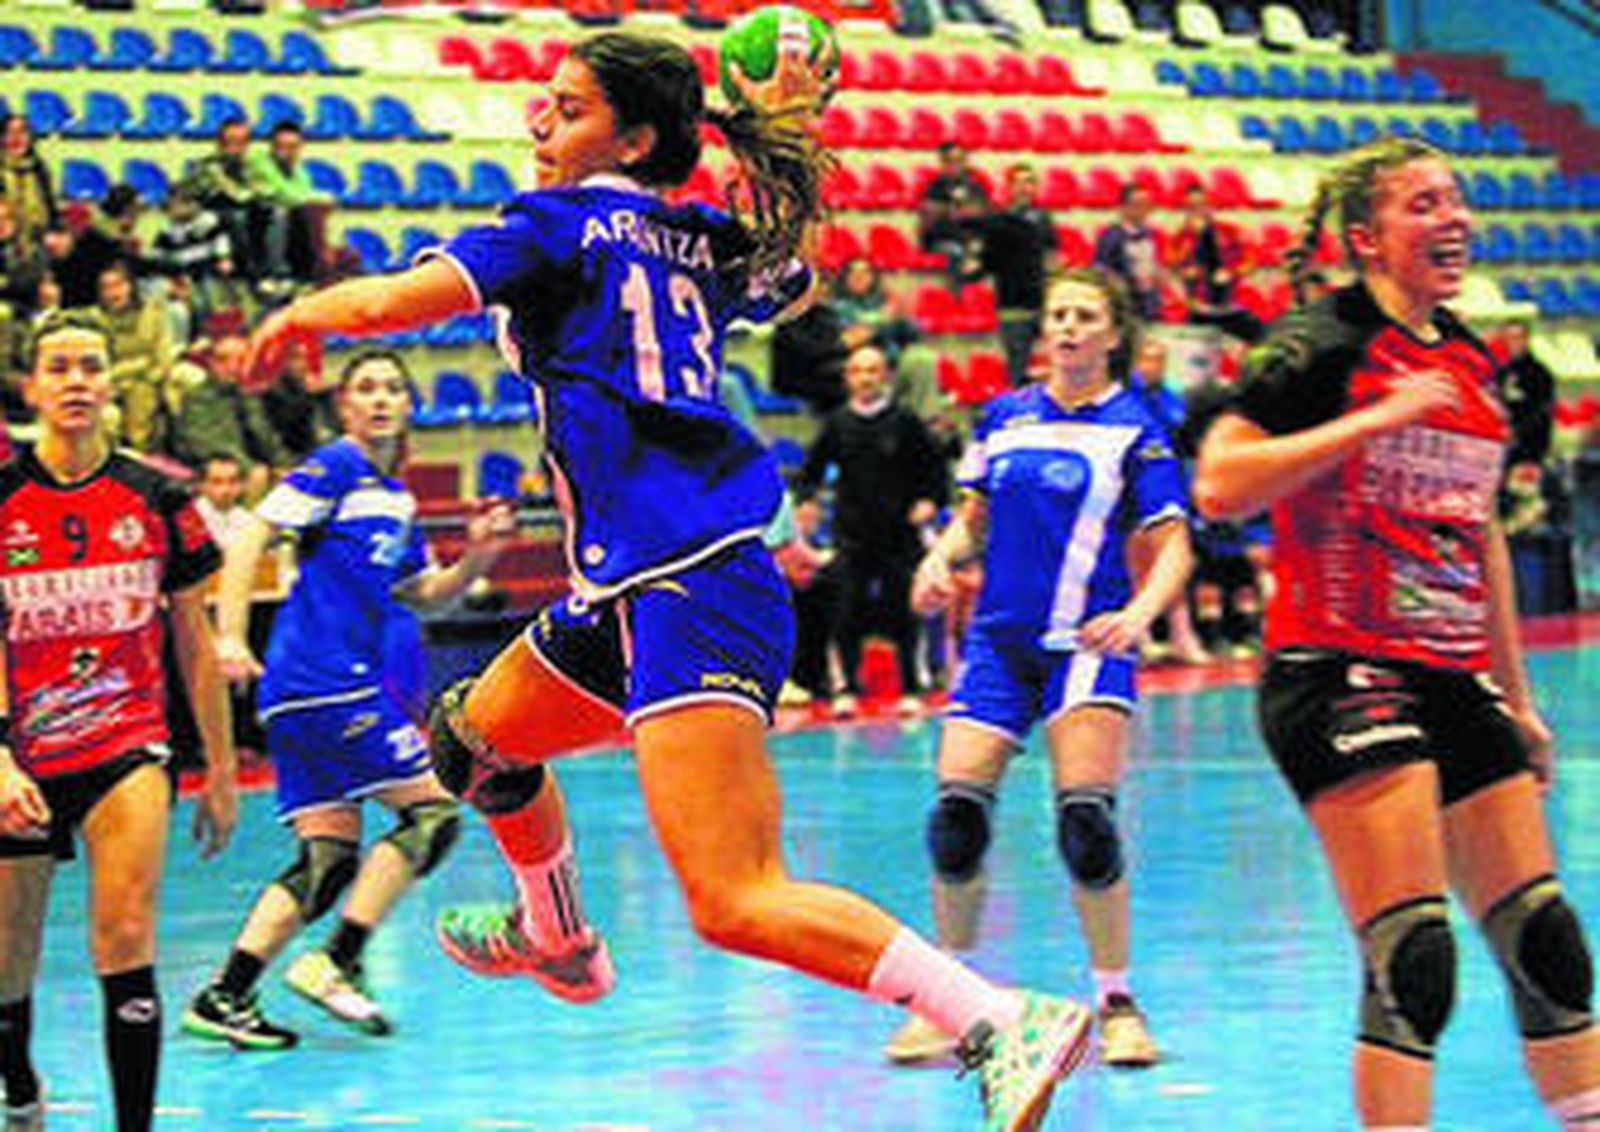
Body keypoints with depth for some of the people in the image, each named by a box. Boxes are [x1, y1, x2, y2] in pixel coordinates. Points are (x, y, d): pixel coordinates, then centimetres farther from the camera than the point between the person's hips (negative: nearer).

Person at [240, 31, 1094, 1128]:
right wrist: (784, 128, 41)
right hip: (641, 584, 10)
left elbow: (386, 303, -14)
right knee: (476, 733, 33)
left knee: (737, 903, -21)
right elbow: (793, 278, 39)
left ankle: (1009, 1023, -31)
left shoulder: (564, 223, -6)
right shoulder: (705, 244, 15)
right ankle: (557, 938, 58)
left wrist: (293, 317, 6)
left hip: (687, 587, -10)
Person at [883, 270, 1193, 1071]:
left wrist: (1140, 613, -23)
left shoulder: (1135, 431, 0)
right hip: (999, 638, 4)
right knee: (955, 818, -8)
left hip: (1087, 643, -4)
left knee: (1087, 823, -17)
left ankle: (1116, 1002, -3)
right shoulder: (1005, 416, 12)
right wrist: (942, 557, 1)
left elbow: (1172, 547, -5)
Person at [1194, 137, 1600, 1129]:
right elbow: (1219, 486, -18)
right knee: (1413, 960, -16)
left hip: (1456, 681, 8)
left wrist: (1517, 696, 25)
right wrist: (1373, 420, -21)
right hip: (1341, 674, -8)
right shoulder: (1324, 346, -8)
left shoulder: (1471, 364, 15)